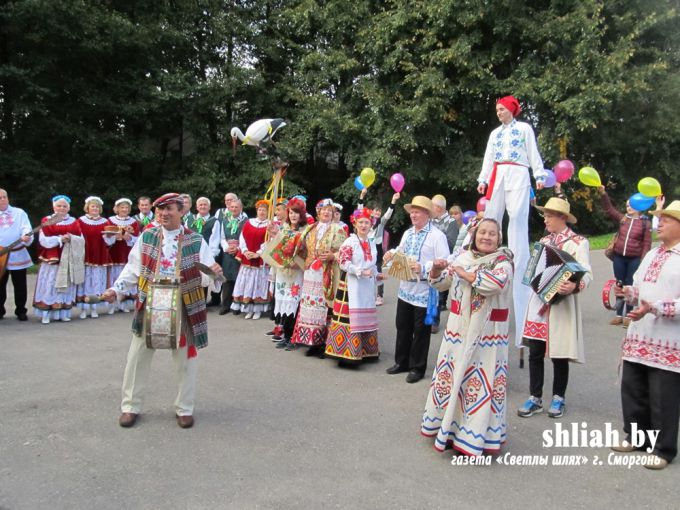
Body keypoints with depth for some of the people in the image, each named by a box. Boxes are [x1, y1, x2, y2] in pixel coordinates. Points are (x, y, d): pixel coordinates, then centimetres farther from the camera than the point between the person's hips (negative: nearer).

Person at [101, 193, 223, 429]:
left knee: (185, 358, 7)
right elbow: (133, 269, 7)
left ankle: (184, 409, 23)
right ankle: (130, 406, 25)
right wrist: (116, 289, -4)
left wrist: (214, 274, -26)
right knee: (138, 355, 8)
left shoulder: (196, 242, -2)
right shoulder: (146, 237, 4)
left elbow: (206, 277, -4)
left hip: (183, 308, -1)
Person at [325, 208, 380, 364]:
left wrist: (374, 273, 2)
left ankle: (366, 350, 22)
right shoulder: (349, 242, -9)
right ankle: (346, 351, -5)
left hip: (367, 286, 8)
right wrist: (360, 272, -19)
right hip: (351, 285, -7)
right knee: (350, 317, -9)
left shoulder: (372, 244, 14)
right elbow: (343, 262, -17)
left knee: (366, 318, 13)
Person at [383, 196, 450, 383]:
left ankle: (417, 368, 20)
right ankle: (401, 362, 31)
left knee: (420, 331, 5)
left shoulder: (437, 235, -12)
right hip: (405, 287, 7)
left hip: (424, 290, -7)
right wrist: (391, 255, -1)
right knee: (402, 327, 15)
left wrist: (423, 268, -28)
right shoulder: (407, 233, 11)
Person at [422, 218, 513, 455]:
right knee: (451, 375, 12)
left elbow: (497, 282, -27)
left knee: (481, 381, -1)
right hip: (458, 328, 5)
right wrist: (437, 270, -12)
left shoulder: (503, 262, -5)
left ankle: (475, 434, 11)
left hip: (487, 333, -4)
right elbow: (439, 282, 10)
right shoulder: (463, 257, 7)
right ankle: (448, 425, 30)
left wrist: (464, 274, -18)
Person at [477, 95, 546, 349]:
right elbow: (488, 158, 20)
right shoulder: (495, 133, 23)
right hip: (497, 178, 5)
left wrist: (540, 176, -5)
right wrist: (483, 180, 9)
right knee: (490, 219, -2)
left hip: (517, 176, -5)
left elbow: (533, 154, 5)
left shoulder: (524, 128, 11)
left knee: (518, 221, -13)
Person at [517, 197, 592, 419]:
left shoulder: (578, 242, -6)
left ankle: (558, 398, 23)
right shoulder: (544, 240, 13)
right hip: (539, 302, 6)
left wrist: (574, 286, -35)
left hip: (562, 305, -6)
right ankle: (535, 398, 18)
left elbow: (587, 274, -16)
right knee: (535, 353, 7)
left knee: (559, 354, 6)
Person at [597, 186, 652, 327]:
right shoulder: (622, 219, 6)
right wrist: (603, 193, -15)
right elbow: (608, 209, -2)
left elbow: (647, 244, -3)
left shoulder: (645, 223, -2)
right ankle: (619, 315, 17)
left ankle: (628, 315, 12)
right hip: (618, 257, 3)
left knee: (630, 286, 2)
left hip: (635, 259, -3)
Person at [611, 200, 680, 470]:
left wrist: (654, 308, -28)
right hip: (639, 336, 8)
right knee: (632, 389, 16)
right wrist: (627, 292, 2)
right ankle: (636, 435, 33)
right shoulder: (652, 255, 17)